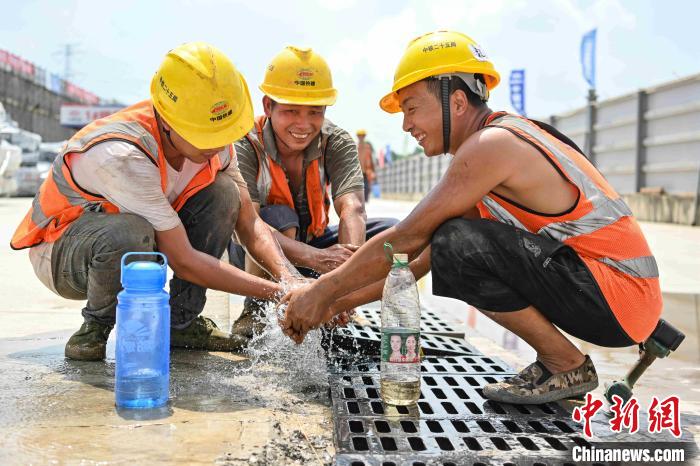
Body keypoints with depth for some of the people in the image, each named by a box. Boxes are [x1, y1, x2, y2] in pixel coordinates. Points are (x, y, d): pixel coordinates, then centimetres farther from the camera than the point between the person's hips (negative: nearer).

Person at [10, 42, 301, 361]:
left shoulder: (213, 137, -15)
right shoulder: (122, 155, -36)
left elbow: (248, 221, -9)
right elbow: (182, 261, -33)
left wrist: (287, 276, -28)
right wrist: (276, 293, -32)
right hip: (59, 251, -6)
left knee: (223, 192, -15)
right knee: (129, 233, -41)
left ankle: (179, 322, -5)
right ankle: (95, 327, -8)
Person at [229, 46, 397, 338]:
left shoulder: (337, 142, -14)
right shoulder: (246, 147, -24)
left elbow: (352, 209, -30)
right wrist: (315, 258, -55)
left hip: (312, 242, 4)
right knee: (278, 216, -37)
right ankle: (255, 312, -18)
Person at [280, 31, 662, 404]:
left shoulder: (491, 144, -17)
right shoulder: (503, 140, 14)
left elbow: (406, 240, -17)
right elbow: (423, 258, 13)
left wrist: (323, 291, -6)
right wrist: (341, 302, 9)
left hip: (622, 295, -10)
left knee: (460, 246, -24)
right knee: (451, 245, 15)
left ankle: (567, 367, -6)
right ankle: (557, 357, 12)